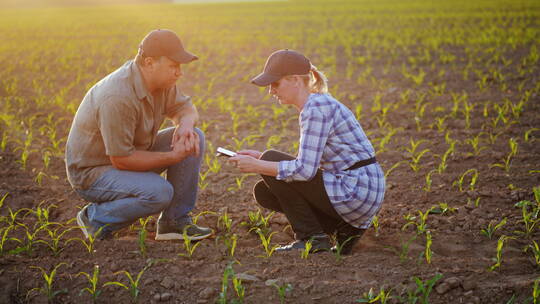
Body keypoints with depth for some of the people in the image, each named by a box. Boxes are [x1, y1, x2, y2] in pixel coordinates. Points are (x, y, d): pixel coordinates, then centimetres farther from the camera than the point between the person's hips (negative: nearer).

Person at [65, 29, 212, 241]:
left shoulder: (162, 80, -7)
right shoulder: (118, 98, -33)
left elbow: (185, 107, 9)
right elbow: (121, 160, -29)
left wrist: (186, 124, -16)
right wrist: (173, 156, -24)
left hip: (128, 154, 9)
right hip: (91, 172, -9)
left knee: (194, 138, -6)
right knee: (159, 192, -32)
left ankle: (175, 221, 0)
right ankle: (96, 218, -6)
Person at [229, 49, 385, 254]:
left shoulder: (317, 108, -17)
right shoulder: (315, 105, 13)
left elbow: (304, 169, -23)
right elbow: (308, 161, 17)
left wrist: (257, 165, -13)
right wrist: (260, 157, 8)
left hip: (355, 193, -10)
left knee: (270, 162, -6)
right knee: (263, 192, 10)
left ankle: (312, 238, -2)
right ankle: (344, 229, 9)